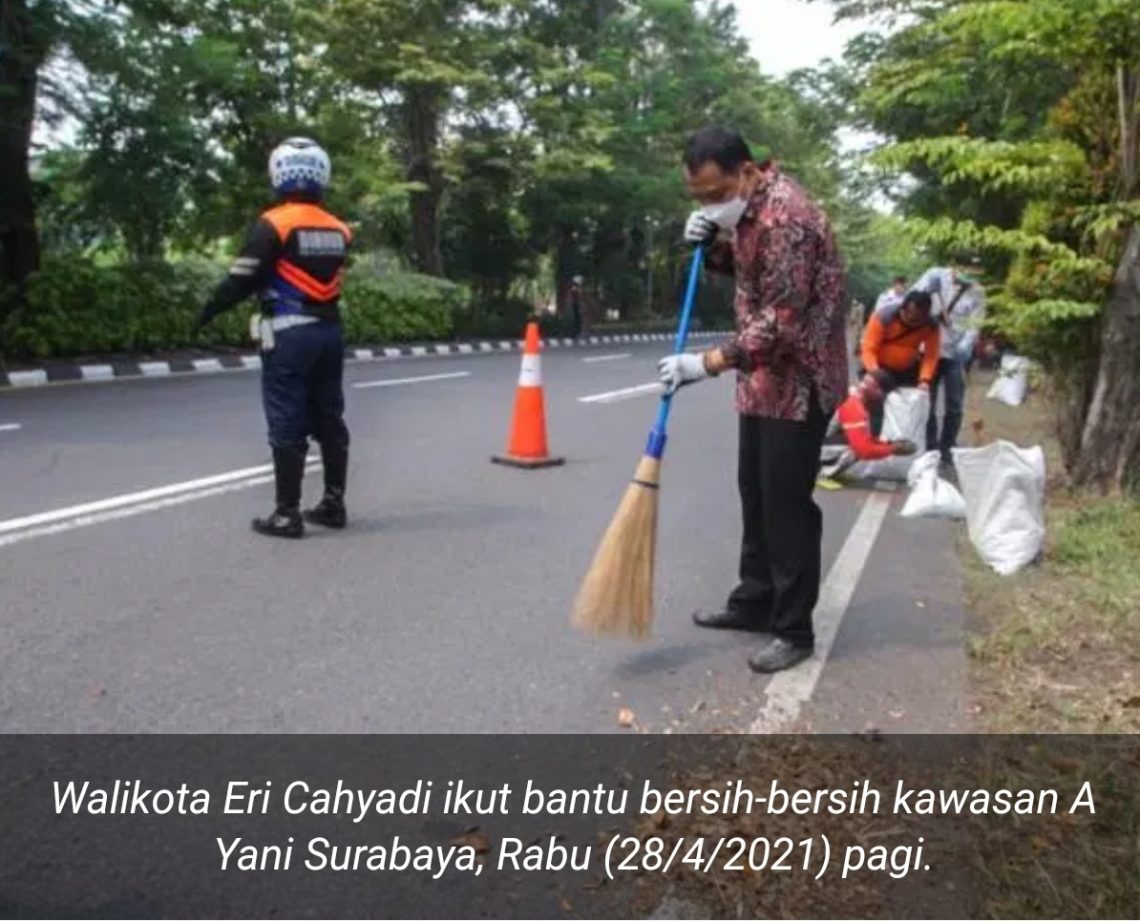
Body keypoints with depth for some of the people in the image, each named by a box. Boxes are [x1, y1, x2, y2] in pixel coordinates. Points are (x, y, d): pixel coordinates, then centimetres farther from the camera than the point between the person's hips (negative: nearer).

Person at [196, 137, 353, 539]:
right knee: (329, 420, 13)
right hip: (329, 332, 6)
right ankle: (334, 503, 20)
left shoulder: (273, 224, -10)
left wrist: (208, 312, 3)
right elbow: (325, 280, 11)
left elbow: (243, 280, -9)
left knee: (287, 427, -1)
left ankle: (287, 514, 3)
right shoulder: (338, 229, 7)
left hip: (288, 336, -5)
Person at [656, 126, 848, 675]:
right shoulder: (744, 205, 5)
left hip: (798, 380, -10)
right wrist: (711, 243, -1)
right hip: (764, 375, 10)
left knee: (786, 503, -4)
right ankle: (755, 603, 30)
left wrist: (706, 364, -30)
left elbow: (781, 323, -28)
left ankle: (794, 630, 8)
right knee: (754, 494, 16)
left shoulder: (785, 219, -25)